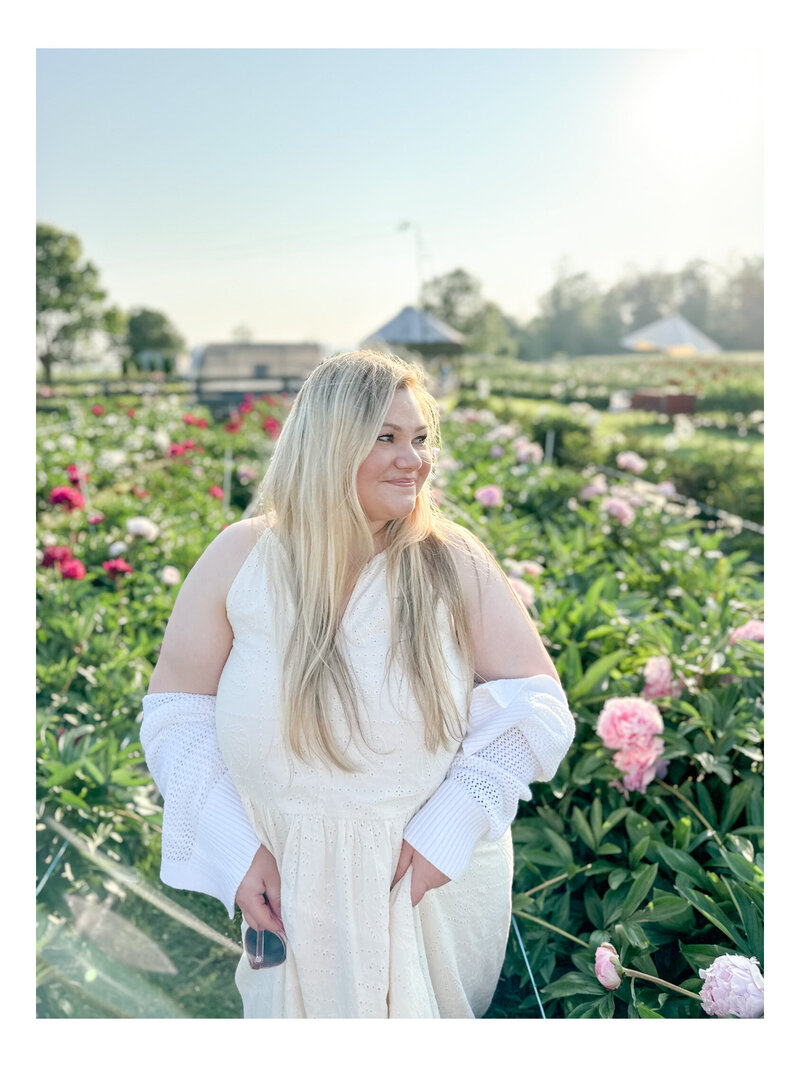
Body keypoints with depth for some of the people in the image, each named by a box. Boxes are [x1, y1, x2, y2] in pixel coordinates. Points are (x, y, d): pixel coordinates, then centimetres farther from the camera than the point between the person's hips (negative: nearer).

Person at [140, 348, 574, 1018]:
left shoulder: (455, 565, -9)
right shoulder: (240, 558, -9)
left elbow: (536, 704, -7)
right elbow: (178, 711, -4)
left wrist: (450, 829, -16)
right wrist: (233, 850, -12)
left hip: (437, 871, 1)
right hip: (288, 878, 0)